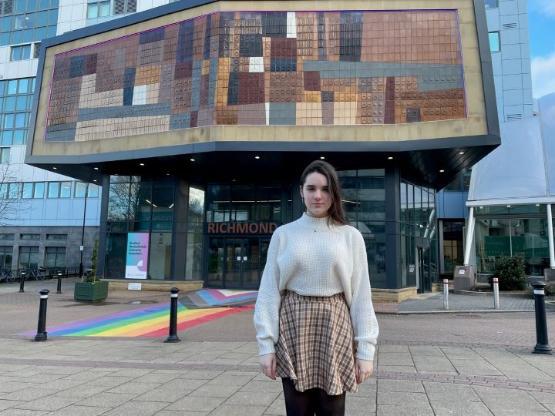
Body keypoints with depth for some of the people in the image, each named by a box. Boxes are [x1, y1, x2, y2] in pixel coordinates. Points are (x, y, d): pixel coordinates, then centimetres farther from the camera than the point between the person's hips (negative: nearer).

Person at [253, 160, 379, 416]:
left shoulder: (351, 236, 2)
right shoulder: (283, 234, 3)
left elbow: (361, 295, 1)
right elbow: (269, 291, 1)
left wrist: (366, 349, -2)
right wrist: (266, 343, -5)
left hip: (334, 327, 0)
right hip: (293, 327, 0)